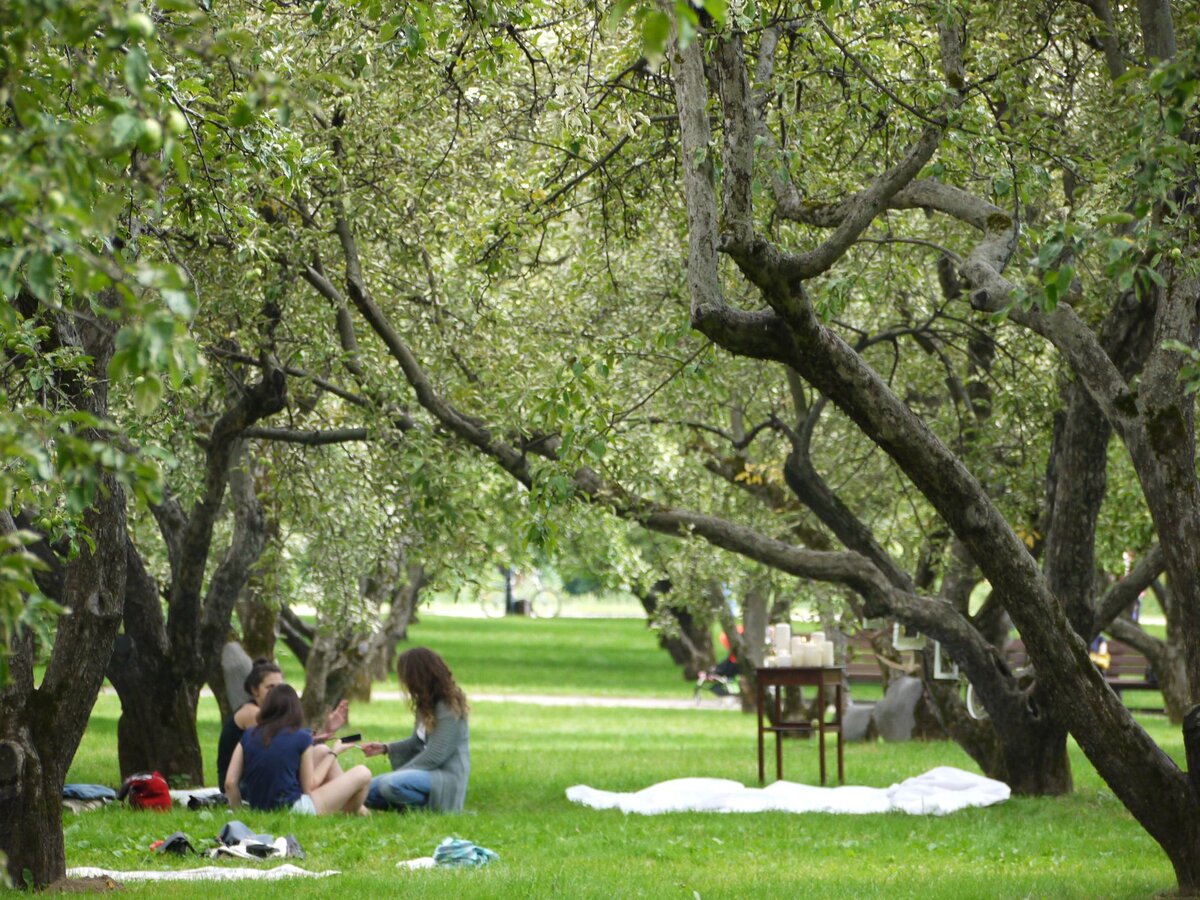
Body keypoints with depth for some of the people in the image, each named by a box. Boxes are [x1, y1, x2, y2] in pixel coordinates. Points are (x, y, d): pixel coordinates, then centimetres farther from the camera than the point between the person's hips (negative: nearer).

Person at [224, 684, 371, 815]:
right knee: (362, 774, 4)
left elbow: (230, 782, -3)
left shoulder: (249, 735, 4)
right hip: (293, 809, -7)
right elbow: (309, 787, -2)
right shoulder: (301, 737, -9)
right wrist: (333, 753, 8)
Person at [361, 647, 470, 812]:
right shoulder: (426, 705, 12)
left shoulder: (449, 708, -16)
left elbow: (435, 755, -20)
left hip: (446, 777, -9)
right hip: (427, 772, 9)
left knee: (391, 785, -33)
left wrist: (398, 774, -16)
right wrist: (386, 748, 7)